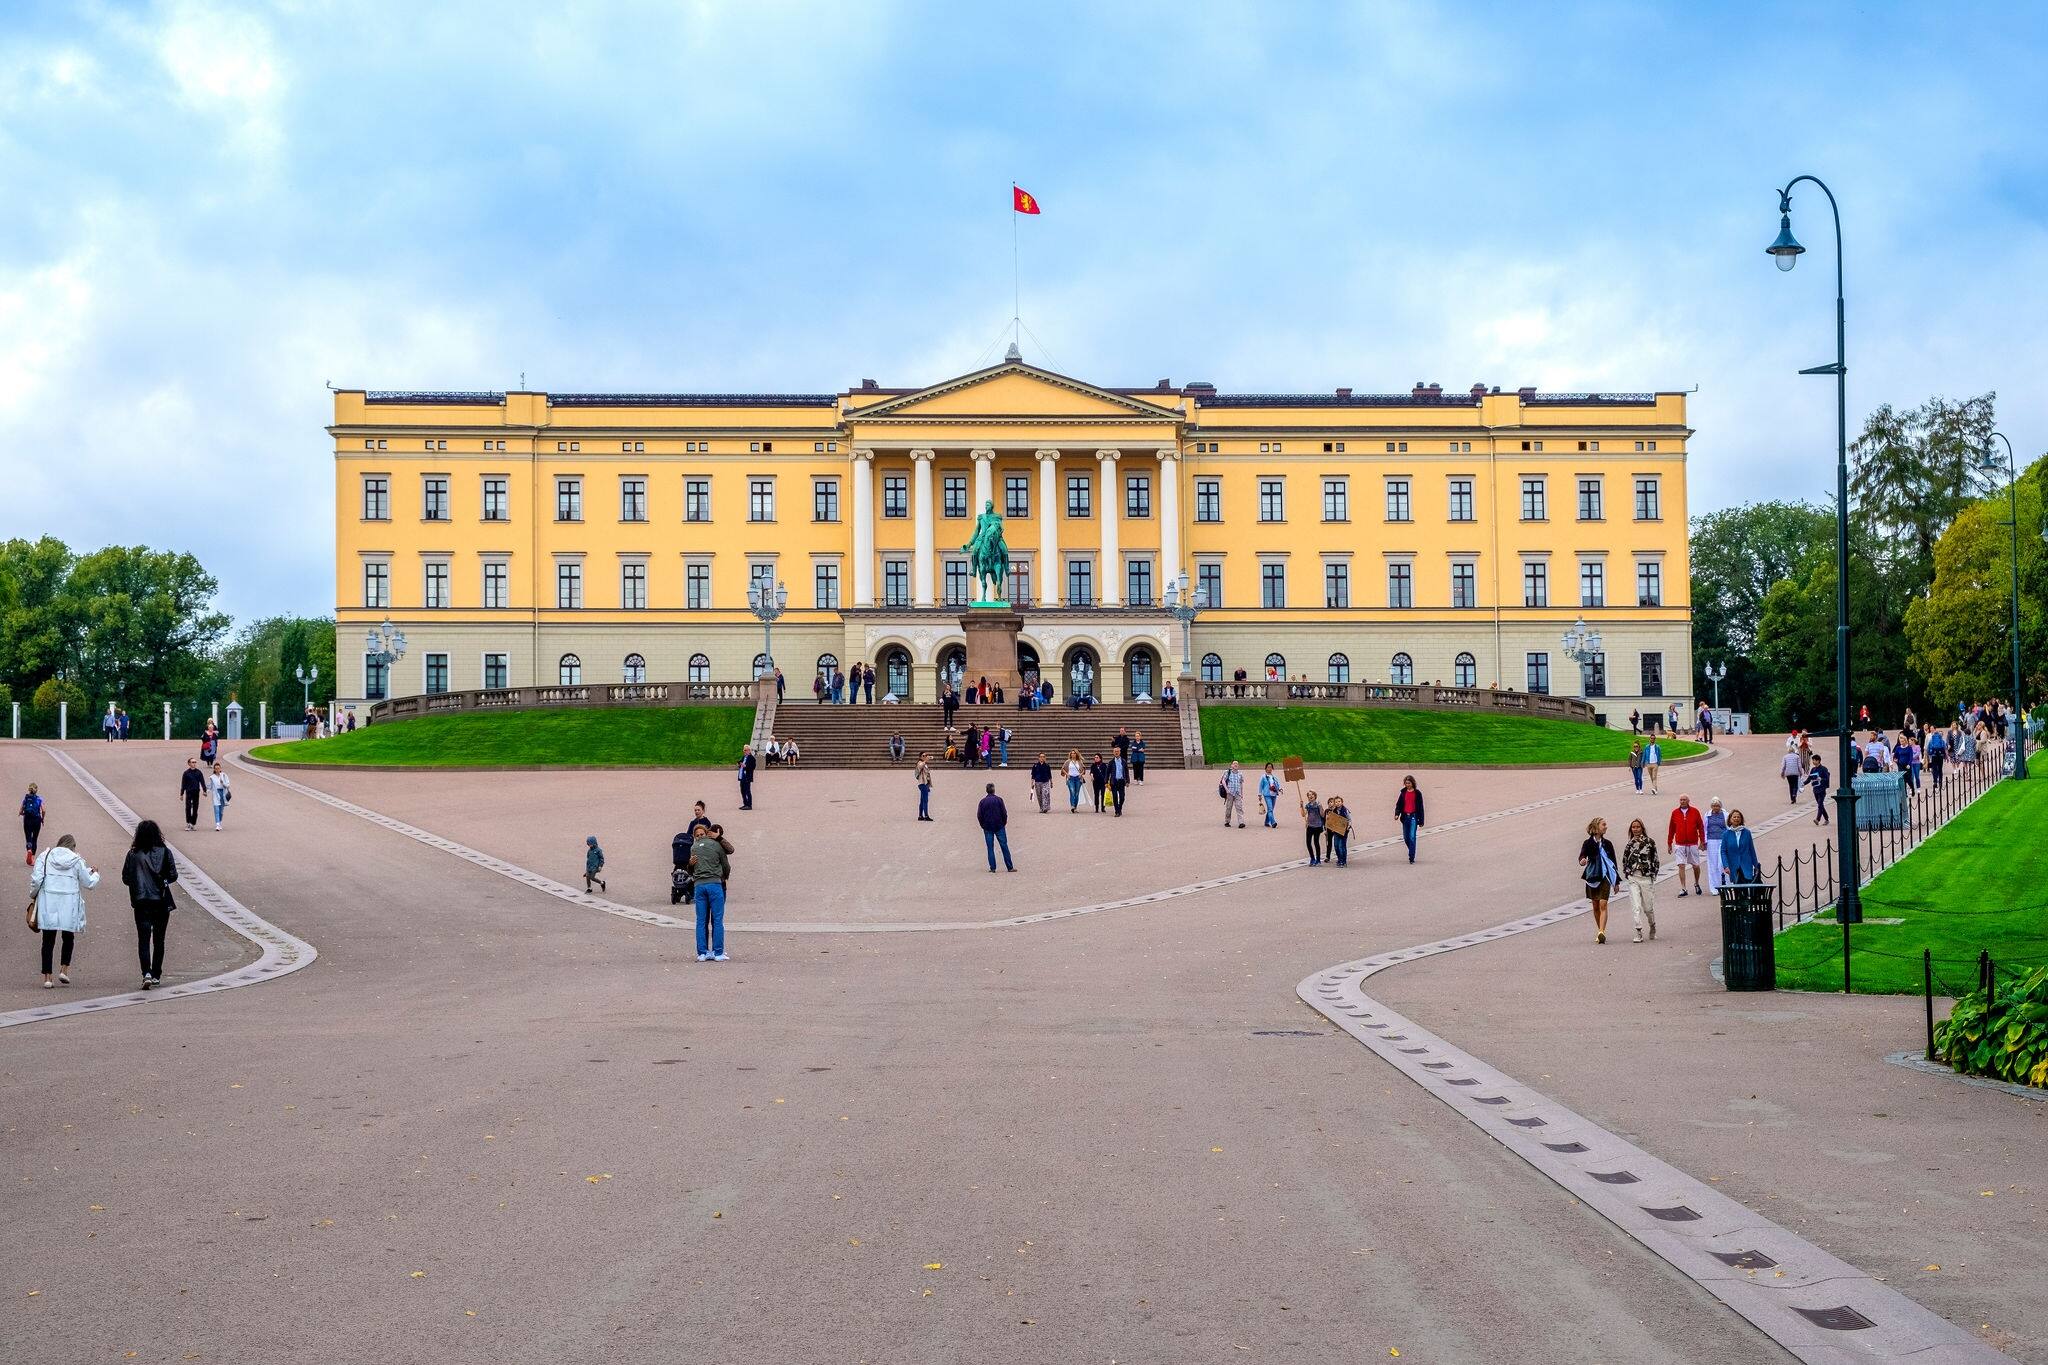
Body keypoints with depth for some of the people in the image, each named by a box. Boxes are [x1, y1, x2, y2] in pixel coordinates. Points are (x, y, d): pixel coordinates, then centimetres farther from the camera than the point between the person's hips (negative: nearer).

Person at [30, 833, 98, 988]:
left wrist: (33, 894, 12)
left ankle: (47, 977, 3)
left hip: (47, 903, 1)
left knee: (48, 940, 4)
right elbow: (88, 883, 8)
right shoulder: (77, 860, 2)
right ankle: (64, 970, 8)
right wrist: (95, 875, 29)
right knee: (68, 937, 18)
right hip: (69, 904, -1)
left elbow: (36, 879, -4)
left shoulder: (45, 856, 3)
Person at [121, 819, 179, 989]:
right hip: (162, 903, 1)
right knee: (158, 940, 14)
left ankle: (147, 973, -20)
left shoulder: (133, 855, -5)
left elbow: (126, 879, -3)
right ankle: (156, 975, 19)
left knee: (143, 939, -1)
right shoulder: (165, 852, -4)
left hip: (141, 903, -1)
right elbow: (173, 875, -4)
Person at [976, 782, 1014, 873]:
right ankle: (1010, 867, 4)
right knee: (1004, 847, 3)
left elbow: (979, 815, -2)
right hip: (999, 827, -1)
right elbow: (1004, 813, -6)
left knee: (990, 848, 5)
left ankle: (992, 867, 1)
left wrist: (983, 826, 10)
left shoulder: (983, 801, -2)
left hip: (988, 828, 1)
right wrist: (1003, 823, 8)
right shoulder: (998, 800, -6)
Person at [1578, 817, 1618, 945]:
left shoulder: (1607, 844, 6)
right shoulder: (1588, 843, 1)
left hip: (1605, 877, 0)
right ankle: (1601, 932, 23)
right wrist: (1582, 861, -39)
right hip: (1592, 877, 0)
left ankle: (1601, 933, -22)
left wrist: (1617, 881, 13)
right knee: (1596, 906, 9)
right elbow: (1582, 856, -14)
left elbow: (1613, 863, 12)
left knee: (1603, 905, -13)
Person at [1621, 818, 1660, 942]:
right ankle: (1638, 933, -8)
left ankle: (1653, 926, 33)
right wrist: (1627, 874, 5)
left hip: (1647, 877, -2)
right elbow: (1624, 861, 17)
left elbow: (1655, 860, 1)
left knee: (1648, 906, 6)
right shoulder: (1629, 844, 9)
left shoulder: (1650, 842, 0)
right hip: (1633, 878, 2)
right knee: (1636, 906, -7)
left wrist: (1653, 875, -5)